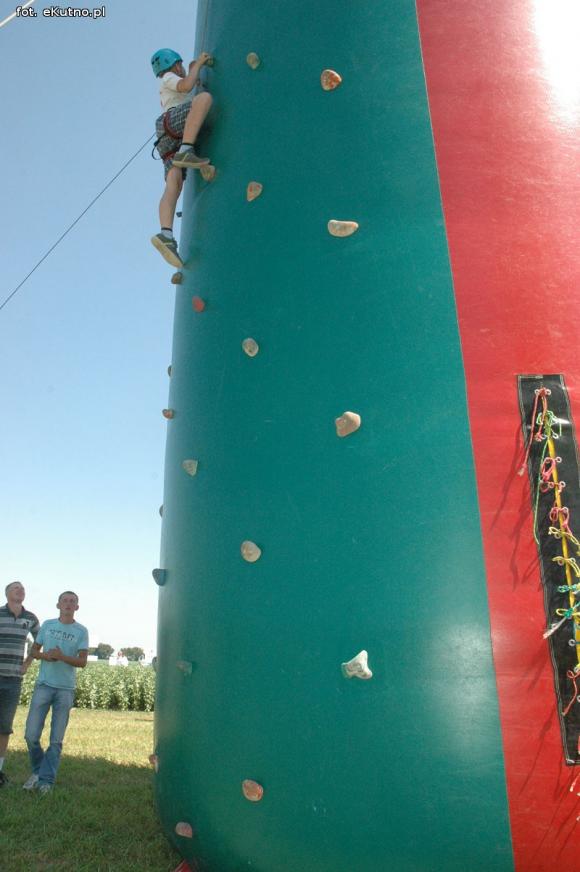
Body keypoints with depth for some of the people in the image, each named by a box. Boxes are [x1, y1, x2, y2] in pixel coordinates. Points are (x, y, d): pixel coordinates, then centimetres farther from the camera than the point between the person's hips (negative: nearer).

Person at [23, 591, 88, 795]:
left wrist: (62, 657, -20)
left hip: (66, 689, -2)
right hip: (43, 685, 2)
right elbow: (34, 651, 12)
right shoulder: (47, 625, 7)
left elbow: (82, 662, -4)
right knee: (31, 734, 1)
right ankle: (38, 771, 23)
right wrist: (44, 655, -10)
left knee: (56, 739, 1)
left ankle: (46, 780, 10)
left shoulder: (81, 631, 0)